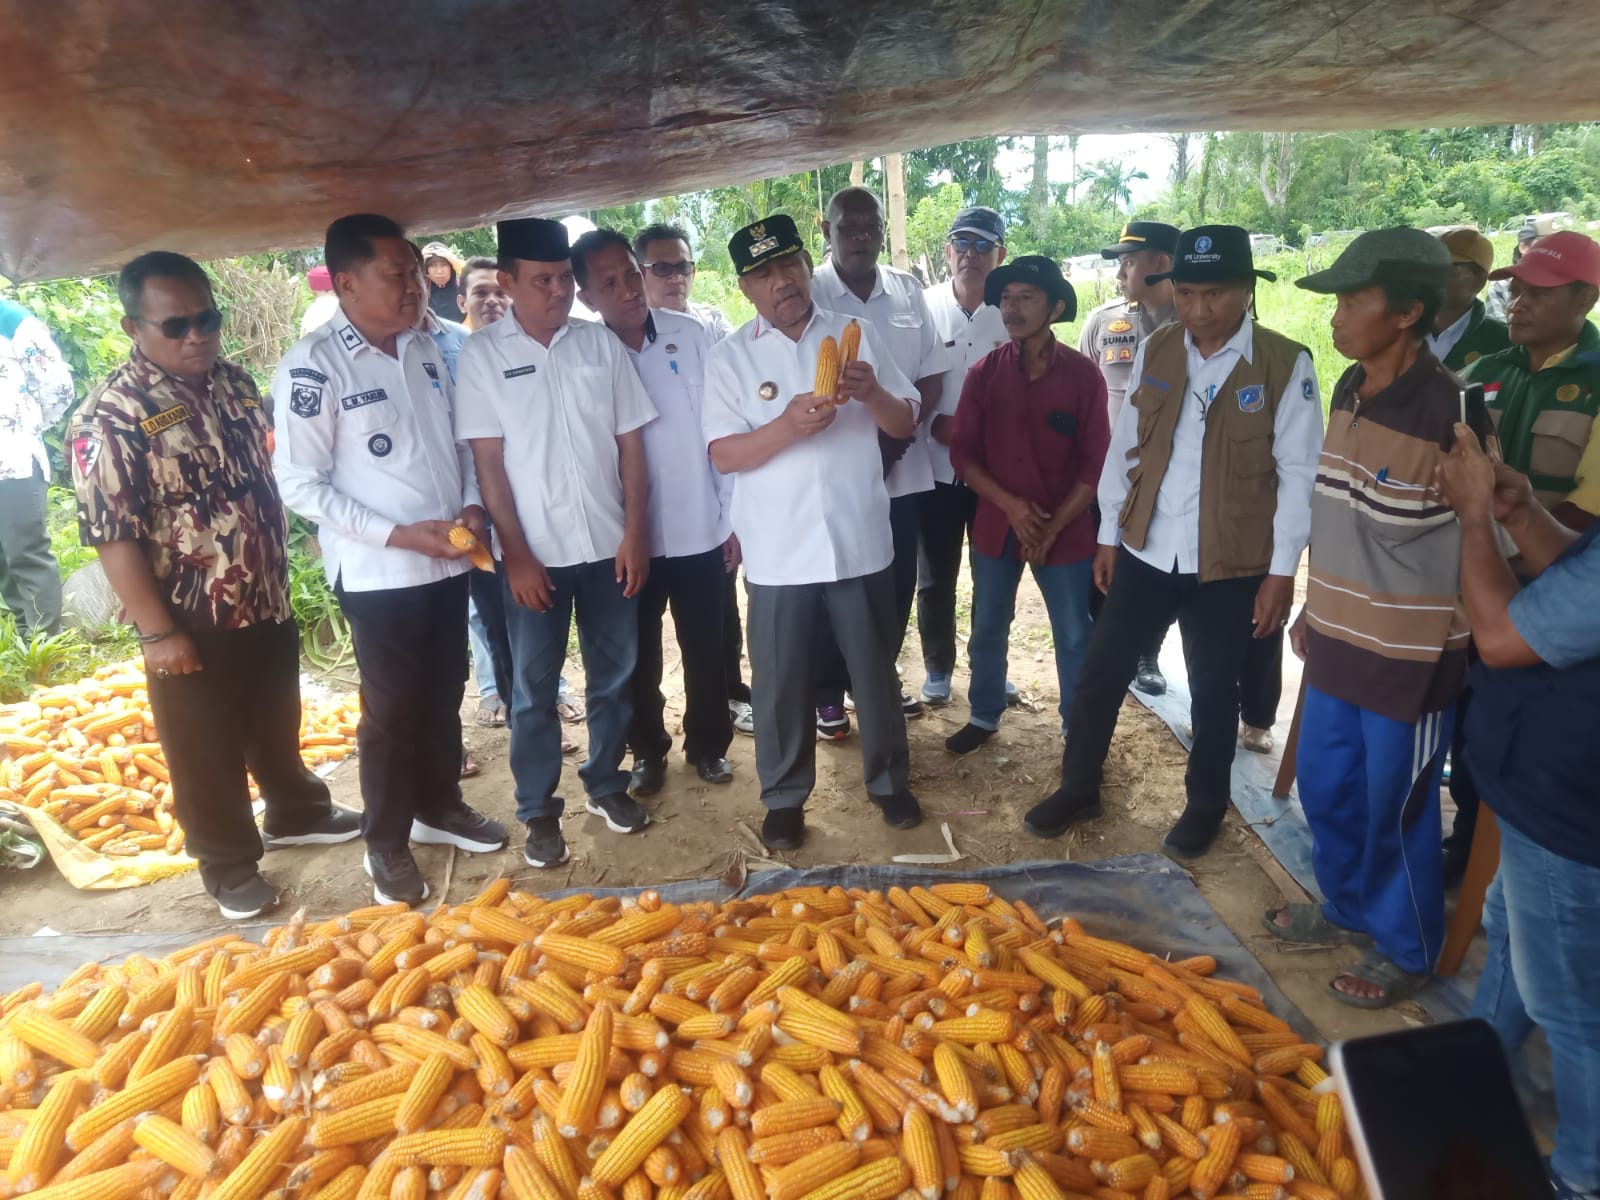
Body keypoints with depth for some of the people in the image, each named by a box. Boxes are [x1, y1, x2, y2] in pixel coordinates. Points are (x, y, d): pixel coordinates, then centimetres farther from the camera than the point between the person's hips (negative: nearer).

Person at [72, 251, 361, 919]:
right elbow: (111, 535, -18)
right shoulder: (109, 417, -18)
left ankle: (296, 814, 45)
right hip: (192, 624, -6)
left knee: (277, 725, 24)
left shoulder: (234, 382, 3)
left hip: (268, 603, 6)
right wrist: (158, 631, -18)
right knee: (207, 753, 10)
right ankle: (230, 865, 28)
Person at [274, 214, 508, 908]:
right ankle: (386, 846, 24)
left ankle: (439, 807, 37)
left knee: (445, 694, 17)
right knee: (392, 712, 5)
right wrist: (399, 535, -18)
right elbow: (298, 485, -12)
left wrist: (471, 505, -3)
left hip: (450, 563, 6)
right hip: (378, 574, -6)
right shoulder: (312, 368, -12)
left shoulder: (424, 350, 7)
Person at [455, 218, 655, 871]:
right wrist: (516, 555, -10)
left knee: (614, 675, 13)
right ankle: (539, 810, 21)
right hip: (535, 553, -2)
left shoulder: (602, 343, 3)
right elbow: (488, 462, -5)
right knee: (534, 688, 7)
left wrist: (636, 531, -3)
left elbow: (631, 442, 4)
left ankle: (606, 782, 32)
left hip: (609, 545, 2)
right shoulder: (481, 355, -3)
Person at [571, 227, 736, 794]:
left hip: (700, 528, 1)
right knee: (639, 655, 14)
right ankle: (647, 750, 34)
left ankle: (708, 743, 34)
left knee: (705, 648, 13)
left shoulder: (691, 335, -4)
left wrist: (734, 515, -1)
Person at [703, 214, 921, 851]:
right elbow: (723, 455, -7)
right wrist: (788, 425, -23)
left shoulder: (857, 335, 5)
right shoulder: (731, 356, 1)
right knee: (782, 683, 8)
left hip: (860, 541, 1)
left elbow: (905, 423, 6)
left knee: (875, 670, 13)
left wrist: (872, 394, -16)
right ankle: (784, 797, 26)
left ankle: (888, 780, 33)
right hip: (778, 552, -1)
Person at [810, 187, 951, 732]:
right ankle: (828, 695, 21)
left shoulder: (909, 291, 6)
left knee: (896, 586, 13)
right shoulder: (808, 295, -6)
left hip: (903, 470, 4)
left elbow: (932, 375, 6)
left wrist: (897, 438, -9)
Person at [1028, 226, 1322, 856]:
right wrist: (1108, 534, 6)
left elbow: (1299, 473, -7)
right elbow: (1123, 447, 6)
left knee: (1212, 693, 13)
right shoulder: (1154, 351, 2)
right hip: (1144, 552, 3)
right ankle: (1077, 789, 28)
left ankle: (1204, 807, 35)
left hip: (1230, 566, -3)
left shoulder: (1286, 365, -9)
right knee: (1099, 673, 8)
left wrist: (1281, 571, -8)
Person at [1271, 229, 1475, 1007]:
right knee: (1325, 790, 20)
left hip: (1410, 657, -7)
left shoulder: (1451, 412, -20)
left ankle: (1406, 951, 33)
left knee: (1395, 813, 10)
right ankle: (1346, 907, 45)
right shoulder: (1348, 392, 3)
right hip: (1339, 642, 7)